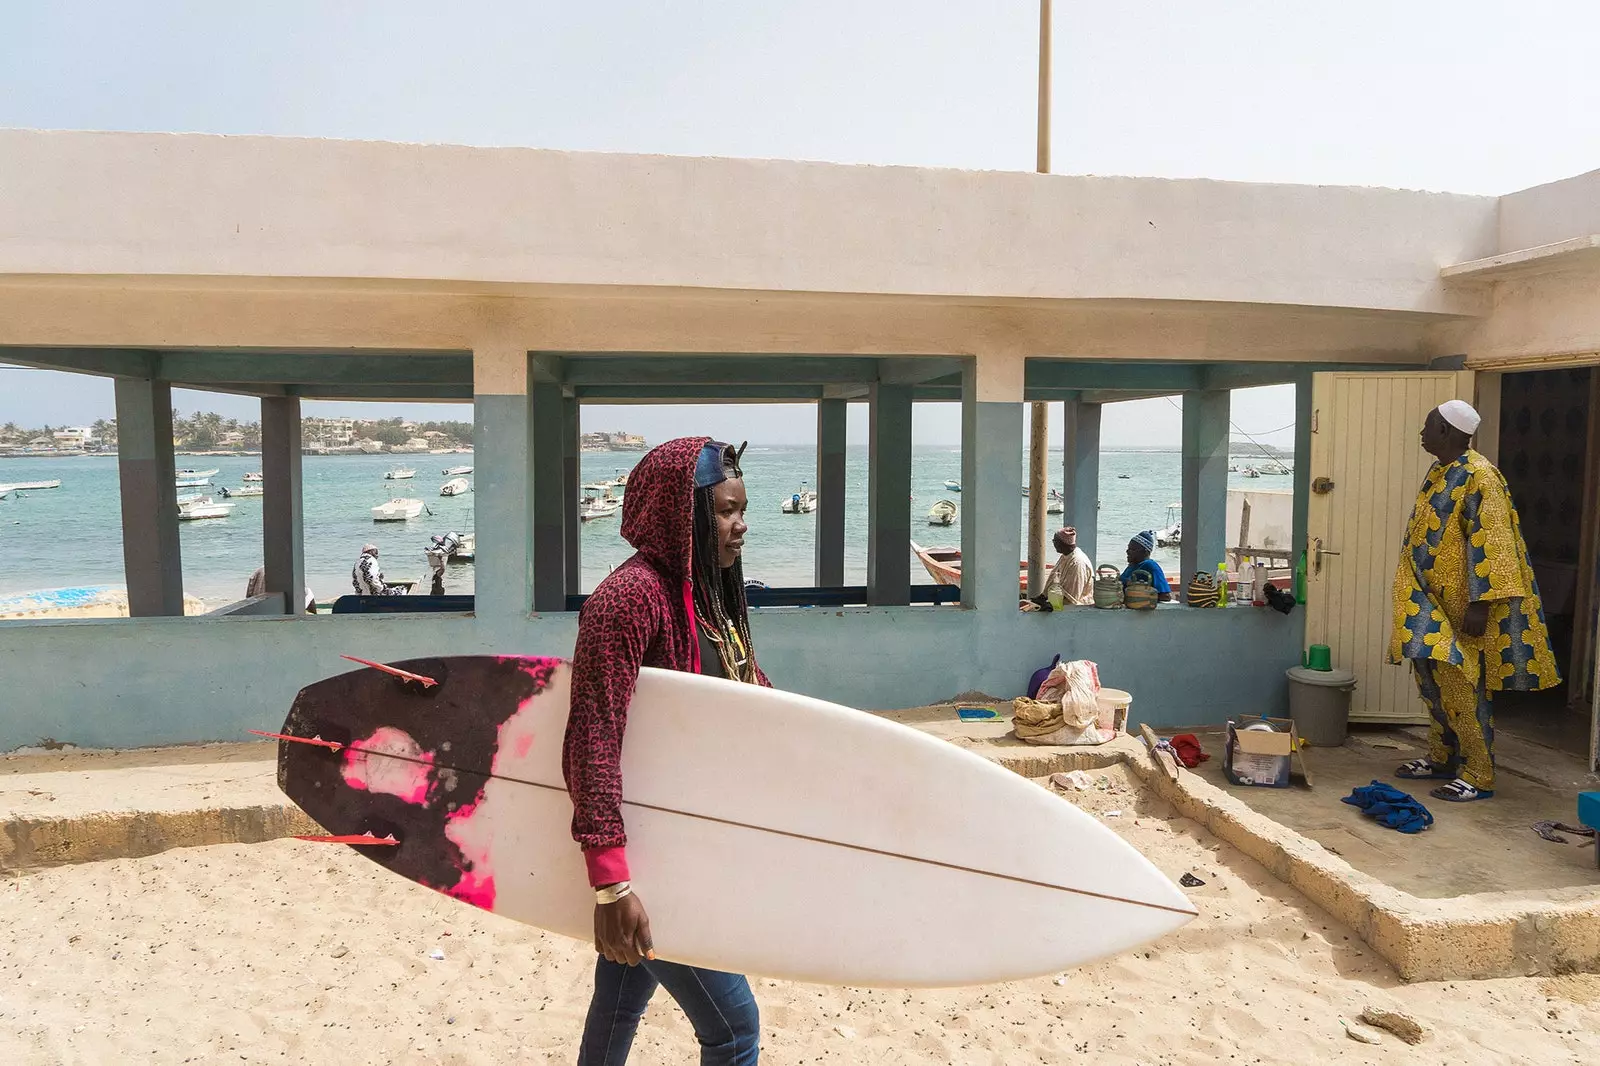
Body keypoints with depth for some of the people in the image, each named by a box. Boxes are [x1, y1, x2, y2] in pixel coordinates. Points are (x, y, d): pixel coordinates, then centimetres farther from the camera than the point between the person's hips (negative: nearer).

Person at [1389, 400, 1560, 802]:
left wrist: (1479, 604, -24)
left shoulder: (1478, 477, -16)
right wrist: (1416, 598, 21)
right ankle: (1442, 758, 26)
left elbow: (1490, 544, -21)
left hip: (1462, 605, -9)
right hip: (1433, 602, 9)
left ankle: (1478, 776, 3)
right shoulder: (1438, 474, 12)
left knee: (1461, 684, -6)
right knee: (1432, 676, 14)